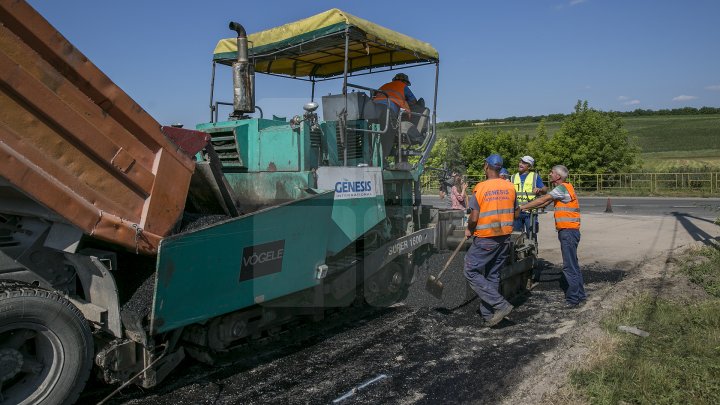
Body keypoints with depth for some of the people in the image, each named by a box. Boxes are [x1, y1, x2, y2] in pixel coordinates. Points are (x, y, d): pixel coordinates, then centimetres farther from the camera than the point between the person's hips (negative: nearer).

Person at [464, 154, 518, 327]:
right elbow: (516, 214, 11)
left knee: (472, 273, 4)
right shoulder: (510, 187, 3)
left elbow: (474, 218, -15)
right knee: (493, 276, 14)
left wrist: (469, 230, 5)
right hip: (504, 238, 6)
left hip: (485, 239, -6)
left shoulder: (480, 188, -13)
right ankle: (488, 316, 18)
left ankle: (500, 305, -5)